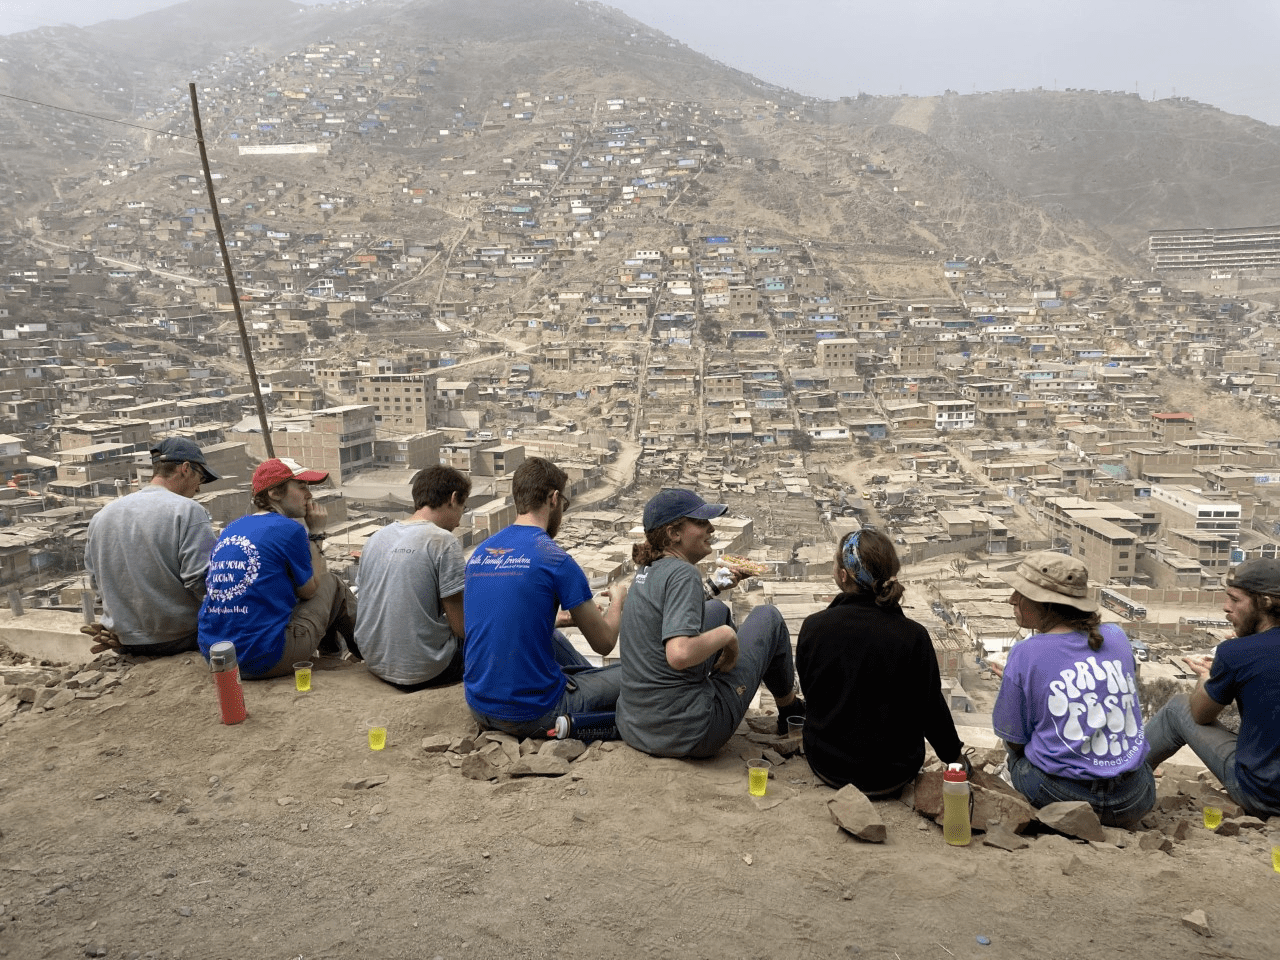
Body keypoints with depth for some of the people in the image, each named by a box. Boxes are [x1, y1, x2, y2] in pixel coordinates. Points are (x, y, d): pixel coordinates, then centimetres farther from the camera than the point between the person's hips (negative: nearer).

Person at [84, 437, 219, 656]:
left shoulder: (101, 516, 7)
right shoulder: (189, 511, -14)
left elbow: (95, 577, 14)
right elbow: (201, 580, -20)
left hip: (124, 641, 6)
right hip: (179, 639, -6)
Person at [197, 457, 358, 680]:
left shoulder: (230, 529, 11)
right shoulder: (289, 529, -10)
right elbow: (309, 590, 2)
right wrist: (317, 534, 11)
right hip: (264, 659, -8)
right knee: (331, 583, 12)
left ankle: (331, 647, 46)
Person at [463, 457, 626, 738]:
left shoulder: (480, 552, 5)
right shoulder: (555, 558, -16)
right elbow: (604, 643, -8)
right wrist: (618, 600, 13)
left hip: (479, 708, 8)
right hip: (532, 715, -8)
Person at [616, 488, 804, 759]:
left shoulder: (648, 570, 8)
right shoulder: (682, 573, -19)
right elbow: (680, 654, -32)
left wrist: (716, 584, 20)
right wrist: (726, 634, -15)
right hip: (688, 737, -8)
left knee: (717, 609, 25)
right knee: (768, 616, 10)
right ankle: (789, 708, 31)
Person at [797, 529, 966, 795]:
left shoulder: (813, 626, -17)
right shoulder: (913, 637, -21)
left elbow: (810, 694, 0)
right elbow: (931, 709, -8)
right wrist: (955, 754, 13)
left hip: (826, 766, 3)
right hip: (891, 777, -2)